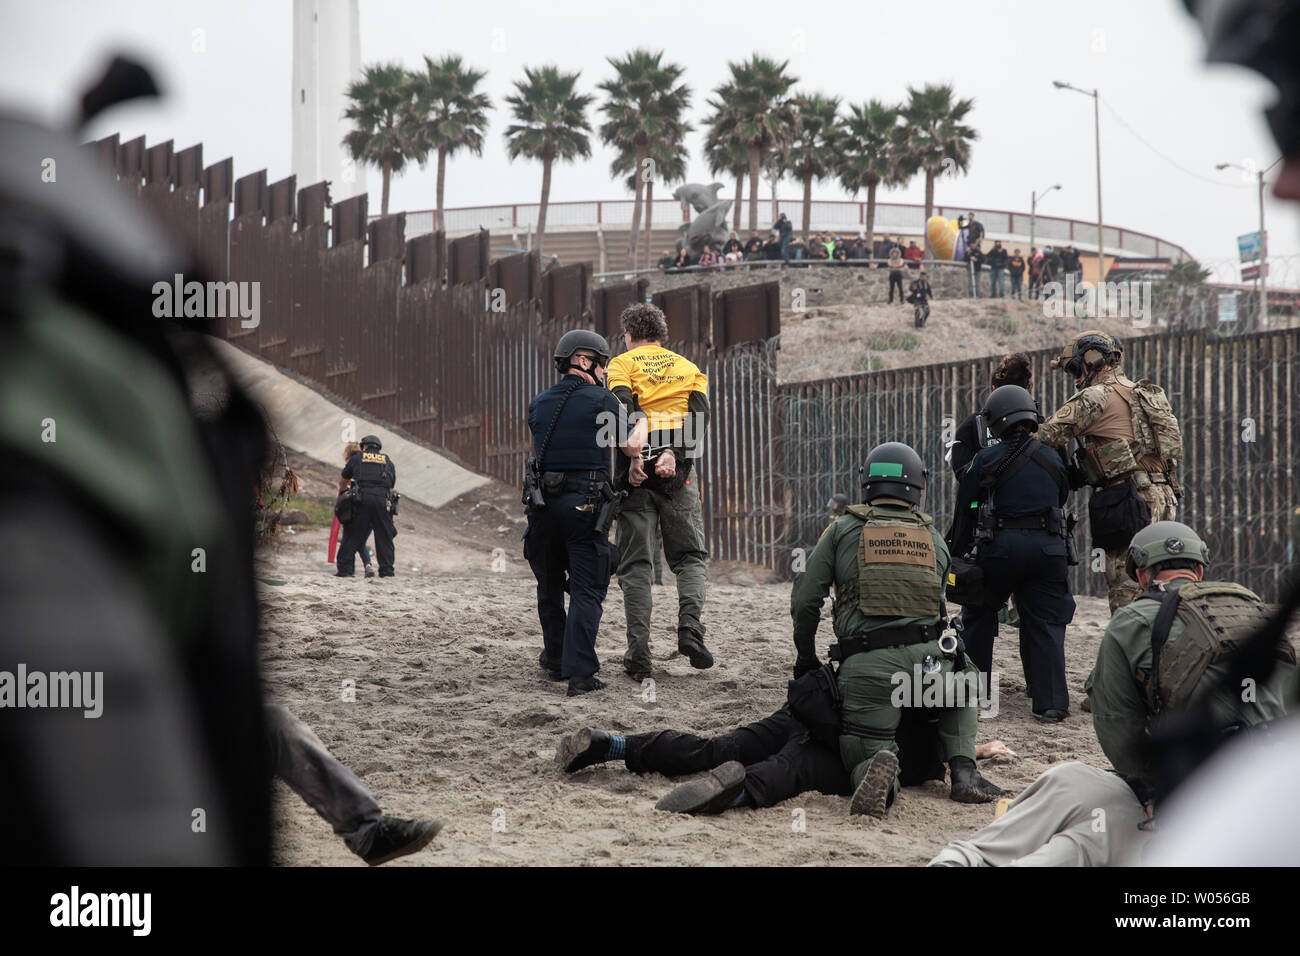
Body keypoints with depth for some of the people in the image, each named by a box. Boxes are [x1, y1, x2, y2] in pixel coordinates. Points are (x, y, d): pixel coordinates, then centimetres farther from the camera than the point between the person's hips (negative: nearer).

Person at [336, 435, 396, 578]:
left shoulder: (357, 458, 19)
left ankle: (345, 569, 1)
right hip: (383, 500, 1)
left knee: (352, 535, 4)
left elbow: (342, 481, 29)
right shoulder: (388, 461, 23)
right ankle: (387, 570, 4)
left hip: (362, 498, -1)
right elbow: (392, 484, 22)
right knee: (384, 537, 7)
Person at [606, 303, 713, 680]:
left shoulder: (623, 363, 9)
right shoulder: (689, 368, 17)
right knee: (690, 555, 14)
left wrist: (632, 457, -16)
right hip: (679, 473, 1)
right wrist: (674, 454, -12)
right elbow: (697, 416, 0)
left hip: (637, 471, -1)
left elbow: (624, 406, -11)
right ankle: (690, 626, -11)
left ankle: (639, 653, -4)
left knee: (634, 563, 4)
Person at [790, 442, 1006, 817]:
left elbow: (805, 601, 7)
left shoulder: (843, 530, 12)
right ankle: (964, 771, 12)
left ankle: (879, 771, -30)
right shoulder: (935, 539, 19)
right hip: (928, 660, 2)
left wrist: (806, 657, 23)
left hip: (866, 667, -2)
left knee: (861, 759, 9)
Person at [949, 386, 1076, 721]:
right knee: (1046, 624, 5)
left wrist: (958, 555, 10)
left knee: (978, 617, 16)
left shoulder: (986, 460, -1)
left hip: (1000, 546, -2)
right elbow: (1061, 501, 16)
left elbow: (964, 512, 2)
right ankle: (1051, 703, -2)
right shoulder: (1052, 458, 10)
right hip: (1049, 548, 2)